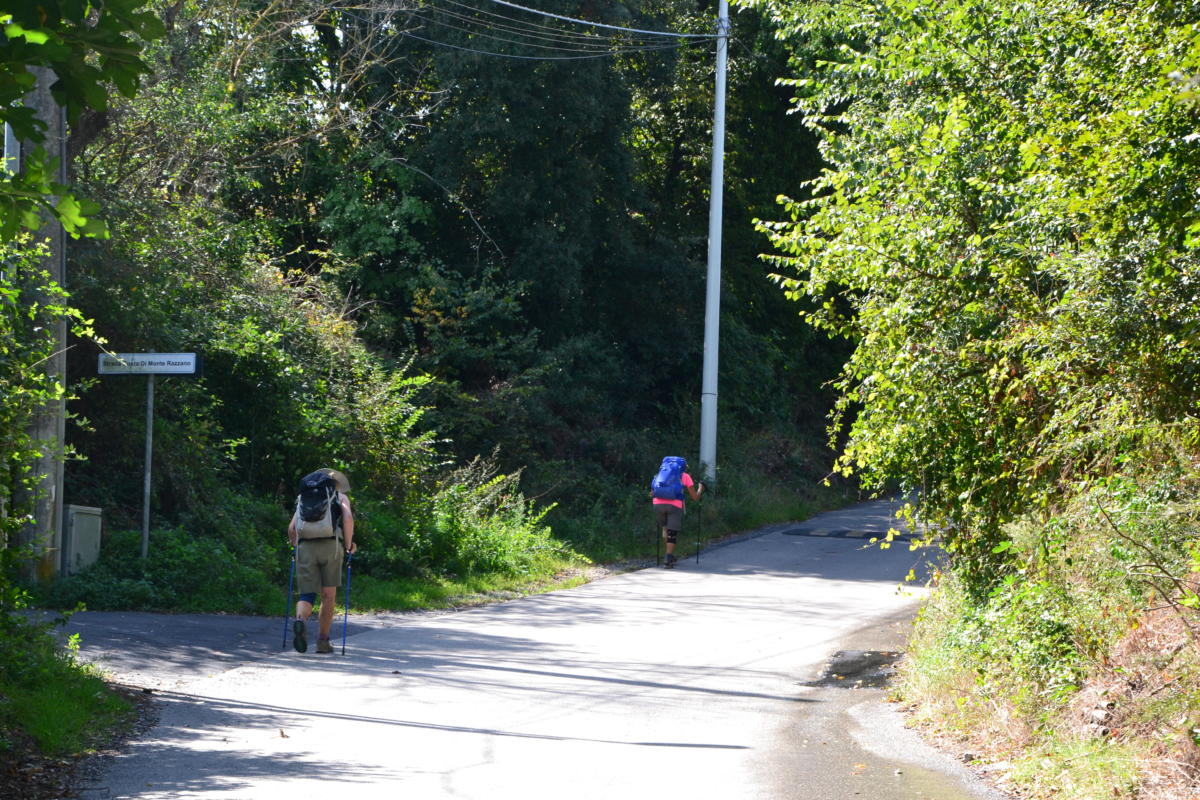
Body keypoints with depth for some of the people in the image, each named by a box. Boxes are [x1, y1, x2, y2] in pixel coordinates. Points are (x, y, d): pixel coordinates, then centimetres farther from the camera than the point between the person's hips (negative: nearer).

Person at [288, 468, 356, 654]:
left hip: (305, 547, 2)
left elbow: (291, 527, 15)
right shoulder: (341, 497, 19)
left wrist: (296, 545, 30)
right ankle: (322, 641, 10)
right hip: (331, 545, -2)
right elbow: (348, 518, -2)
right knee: (328, 596, 10)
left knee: (307, 595, 2)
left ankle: (300, 621, -31)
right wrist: (348, 545, 7)